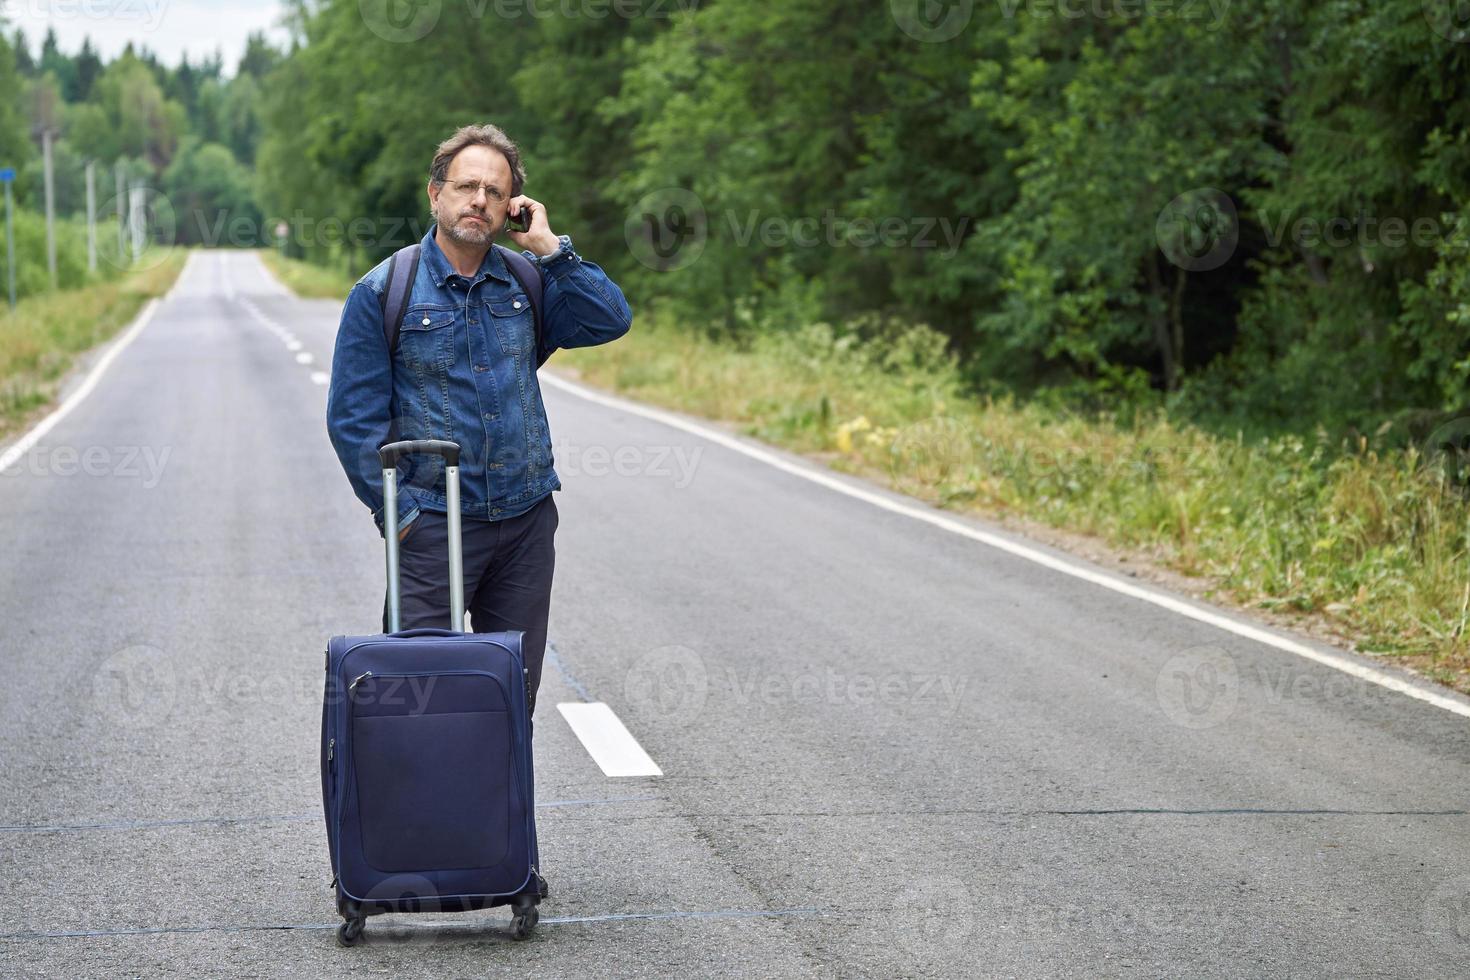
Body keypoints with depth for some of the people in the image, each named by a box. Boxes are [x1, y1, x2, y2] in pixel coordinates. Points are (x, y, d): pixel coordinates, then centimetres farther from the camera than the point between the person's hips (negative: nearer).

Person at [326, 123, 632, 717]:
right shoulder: (383, 291, -3)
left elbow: (611, 321, -2)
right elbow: (353, 417, -4)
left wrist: (550, 248, -5)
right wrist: (399, 511, -9)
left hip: (526, 519, 4)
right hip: (433, 525, -4)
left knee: (515, 689, 9)